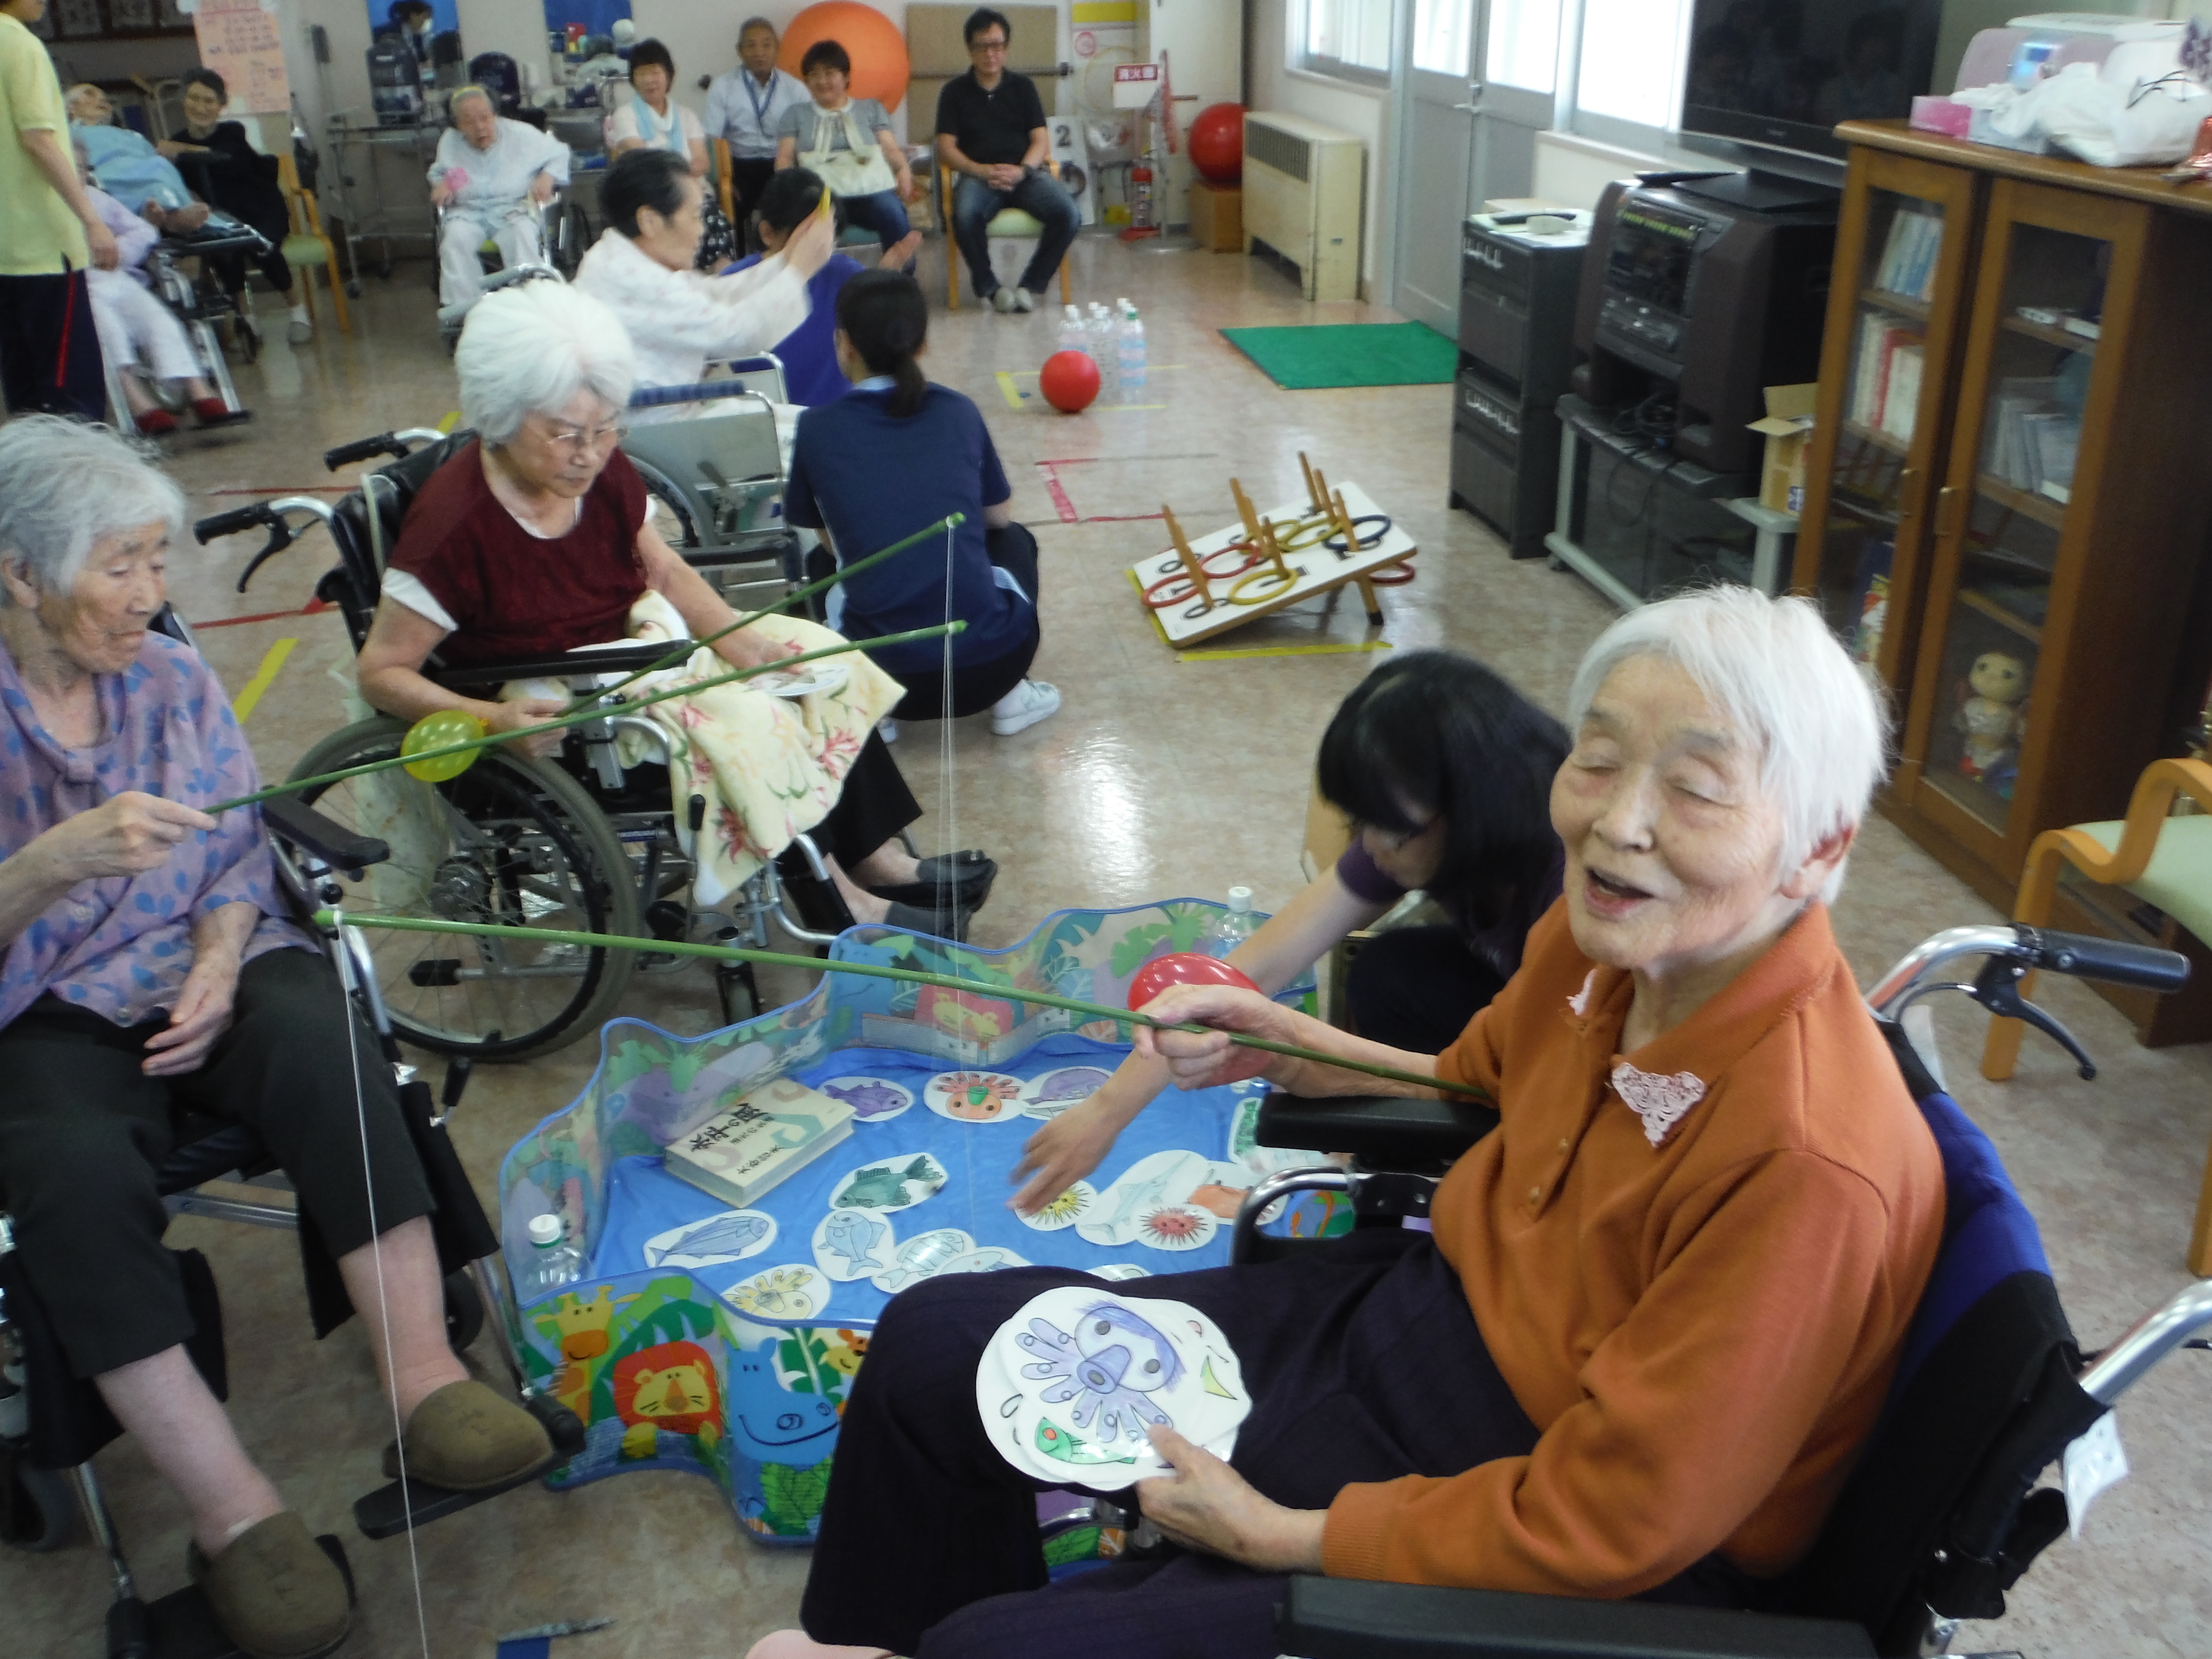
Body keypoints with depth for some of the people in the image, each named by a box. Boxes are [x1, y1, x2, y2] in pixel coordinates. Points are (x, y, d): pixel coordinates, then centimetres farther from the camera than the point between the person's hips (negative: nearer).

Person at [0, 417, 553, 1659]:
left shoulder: (174, 679, 7)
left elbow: (238, 860, 9)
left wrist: (215, 976, -10)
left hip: (198, 972, 3)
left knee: (320, 1036, -32)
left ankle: (426, 1380, -32)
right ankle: (235, 1512, -30)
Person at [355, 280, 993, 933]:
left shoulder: (603, 471, -4)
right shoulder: (453, 523, -23)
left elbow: (667, 571, 9)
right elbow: (381, 672, -19)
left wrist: (726, 628, -11)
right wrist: (491, 719, -34)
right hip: (554, 716, -8)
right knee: (742, 722, -26)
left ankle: (880, 861, 0)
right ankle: (843, 909, -13)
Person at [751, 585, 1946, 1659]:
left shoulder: (1813, 1164, -33)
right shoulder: (1606, 929, -11)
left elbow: (1599, 1526, -24)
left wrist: (1280, 1535, -17)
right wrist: (1279, 1048, -1)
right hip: (1423, 1309, 8)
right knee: (935, 1341, 9)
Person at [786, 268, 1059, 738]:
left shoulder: (818, 427, -1)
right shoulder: (958, 411, 3)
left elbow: (834, 543, 12)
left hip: (883, 675, 0)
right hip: (991, 664, 0)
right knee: (1013, 539, 32)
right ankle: (1011, 694, 17)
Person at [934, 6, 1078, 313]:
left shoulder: (1023, 86, 16)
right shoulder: (955, 91, 11)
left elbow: (1041, 141, 8)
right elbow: (946, 149, 4)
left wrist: (1021, 170, -13)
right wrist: (983, 171, -14)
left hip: (1025, 172, 2)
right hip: (978, 175, -2)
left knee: (1069, 216, -28)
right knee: (965, 217, -37)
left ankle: (1030, 286, -11)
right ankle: (988, 287, -14)